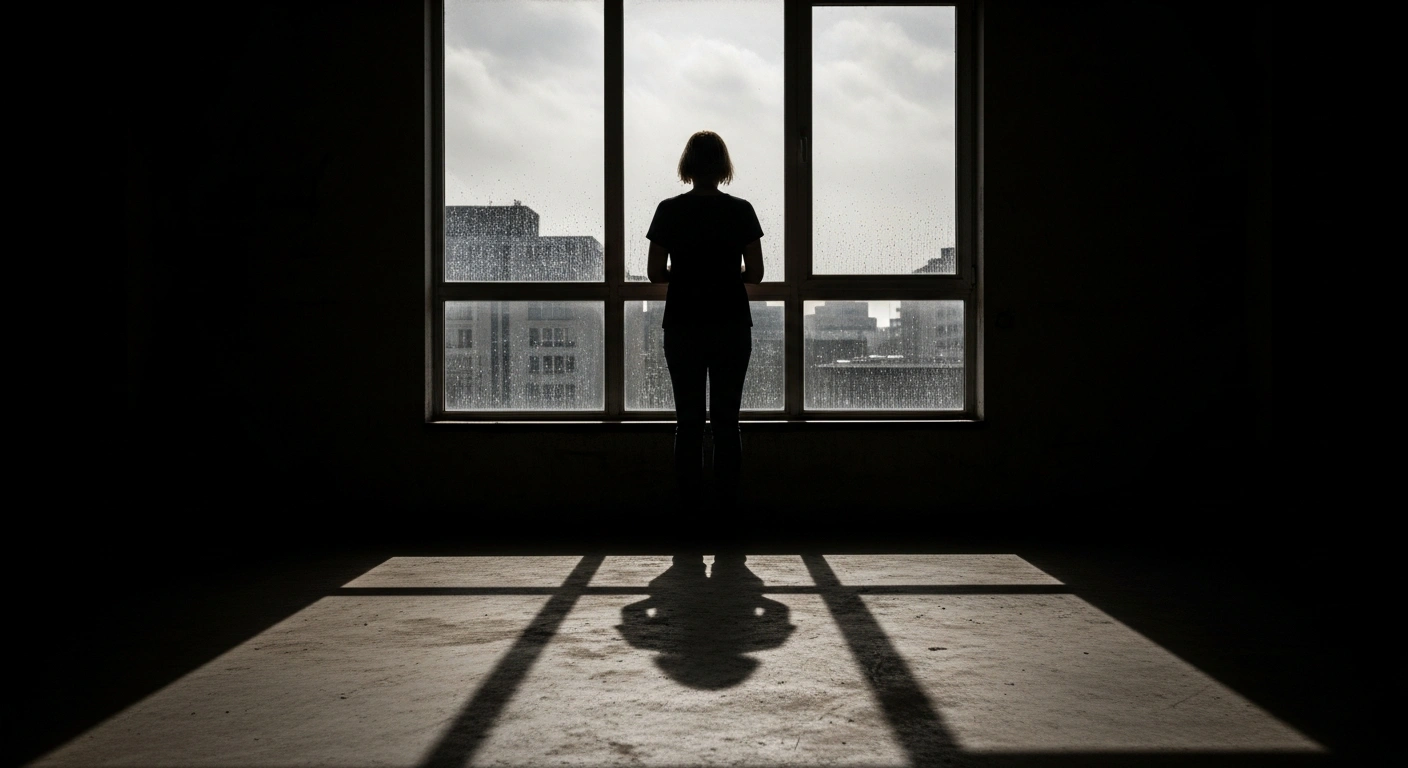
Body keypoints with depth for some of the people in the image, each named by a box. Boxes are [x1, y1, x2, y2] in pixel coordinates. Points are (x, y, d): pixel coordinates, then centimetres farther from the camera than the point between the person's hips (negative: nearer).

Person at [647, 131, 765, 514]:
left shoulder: (669, 211, -4)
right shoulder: (741, 211, -3)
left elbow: (655, 273, -3)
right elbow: (755, 273, -3)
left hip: (683, 327, 0)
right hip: (732, 327, 0)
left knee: (688, 421, 6)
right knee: (727, 420, 6)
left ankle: (689, 503, 7)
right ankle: (727, 502, 8)